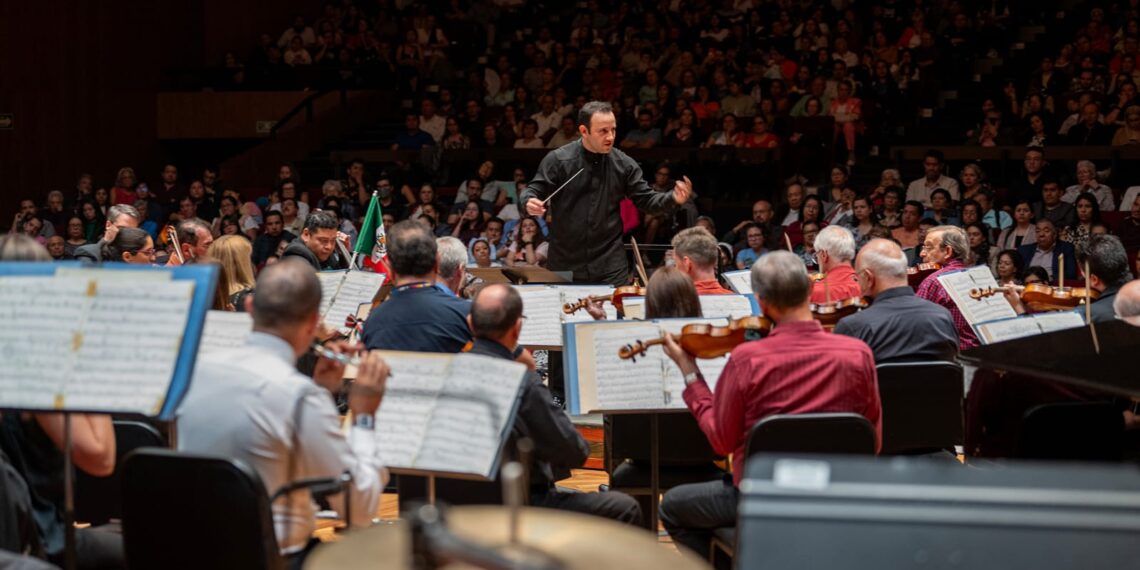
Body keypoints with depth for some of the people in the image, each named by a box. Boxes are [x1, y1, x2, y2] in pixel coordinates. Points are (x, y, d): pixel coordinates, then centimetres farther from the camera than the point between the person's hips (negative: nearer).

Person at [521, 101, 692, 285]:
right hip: (564, 263, -1)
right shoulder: (558, 159, -6)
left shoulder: (624, 164, 1)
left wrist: (673, 198, -13)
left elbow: (646, 199, 6)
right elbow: (533, 191, -1)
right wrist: (530, 202, -25)